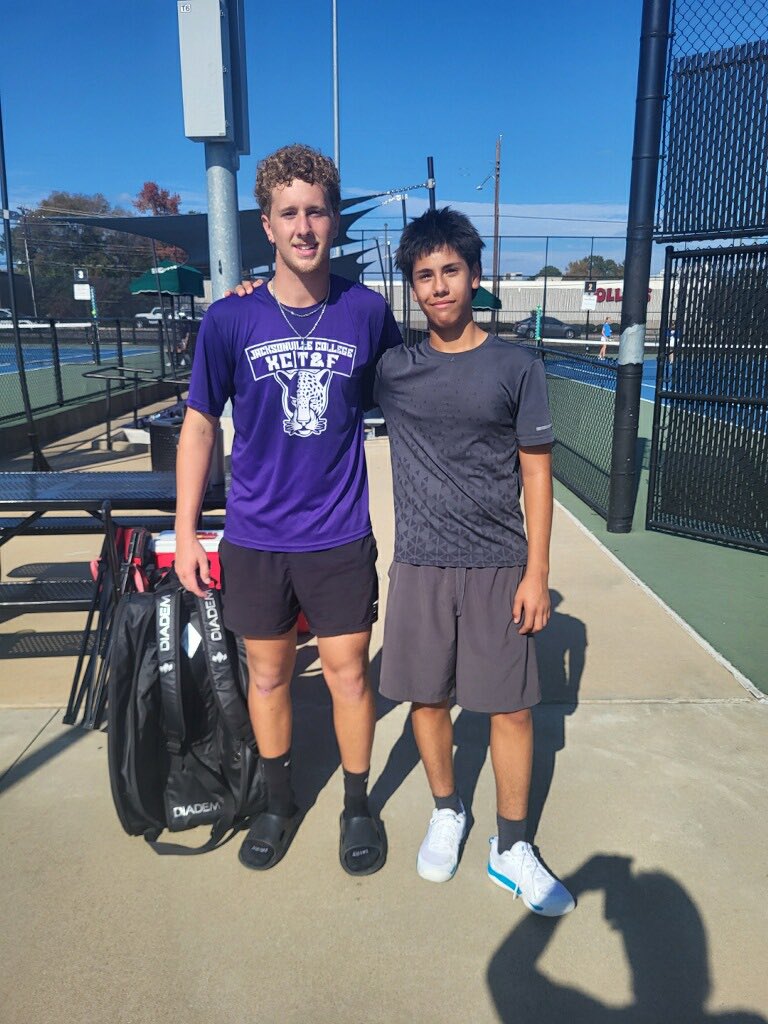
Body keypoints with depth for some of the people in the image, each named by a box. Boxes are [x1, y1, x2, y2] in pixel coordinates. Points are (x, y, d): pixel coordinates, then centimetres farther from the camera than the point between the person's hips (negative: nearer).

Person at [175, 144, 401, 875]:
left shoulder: (368, 312, -5)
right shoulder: (229, 320, -7)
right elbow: (199, 425, 1)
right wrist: (185, 534, 0)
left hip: (339, 535, 0)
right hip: (255, 538, 1)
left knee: (346, 674, 8)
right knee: (267, 673, 14)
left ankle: (358, 806, 32)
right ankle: (278, 802, 38)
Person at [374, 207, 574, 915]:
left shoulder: (517, 367, -1)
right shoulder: (391, 368, 2)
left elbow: (536, 472, 0)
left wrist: (537, 573, -4)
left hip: (499, 567, -1)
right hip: (419, 565, 2)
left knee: (511, 706, 4)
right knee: (427, 697, 12)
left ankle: (511, 847, 24)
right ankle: (447, 814, 36)